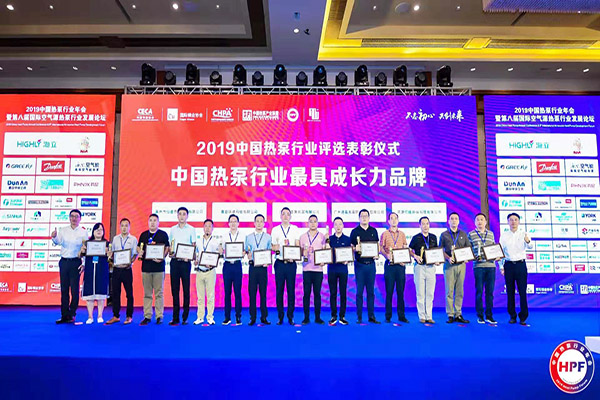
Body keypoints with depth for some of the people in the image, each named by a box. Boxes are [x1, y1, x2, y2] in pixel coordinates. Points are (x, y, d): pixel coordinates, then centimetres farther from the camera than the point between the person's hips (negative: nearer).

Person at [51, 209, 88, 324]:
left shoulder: (83, 232, 2)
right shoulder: (63, 230, 9)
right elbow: (57, 242, -6)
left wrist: (84, 264, -7)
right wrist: (54, 237, -28)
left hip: (76, 262, -2)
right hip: (64, 262, 3)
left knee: (74, 289, -2)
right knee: (64, 289, 7)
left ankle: (71, 315, 7)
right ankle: (64, 315, 14)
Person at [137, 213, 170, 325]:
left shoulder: (163, 234, 3)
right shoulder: (143, 235, 13)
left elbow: (167, 248, 0)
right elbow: (139, 247, 19)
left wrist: (162, 258, -16)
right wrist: (139, 253, -3)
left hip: (158, 267, -3)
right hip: (146, 267, 3)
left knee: (159, 293, 1)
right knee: (147, 293, 7)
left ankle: (159, 316, 7)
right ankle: (147, 316, 14)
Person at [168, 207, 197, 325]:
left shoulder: (191, 229, 2)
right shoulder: (173, 229, 12)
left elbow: (194, 246, 2)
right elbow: (170, 245, 16)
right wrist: (170, 252, -4)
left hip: (185, 262, -3)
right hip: (174, 261, 3)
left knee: (186, 290, 0)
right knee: (174, 289, 4)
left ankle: (185, 317, 6)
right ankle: (175, 317, 10)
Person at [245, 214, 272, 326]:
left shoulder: (268, 237, 8)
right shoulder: (248, 237, 13)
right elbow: (245, 251, 11)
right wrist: (248, 256, -10)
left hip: (263, 267, -1)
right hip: (252, 266, 1)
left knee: (263, 292, 2)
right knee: (252, 292, 1)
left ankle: (264, 317, 11)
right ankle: (252, 317, 10)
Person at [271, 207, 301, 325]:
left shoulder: (295, 229, 7)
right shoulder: (275, 230, 9)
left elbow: (297, 246, 3)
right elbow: (273, 247, 8)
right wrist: (275, 249, -14)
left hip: (291, 263, 0)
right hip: (279, 263, 0)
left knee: (291, 290, 2)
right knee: (279, 290, 2)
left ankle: (290, 316, 11)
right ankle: (280, 316, 12)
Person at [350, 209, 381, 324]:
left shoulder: (374, 231, 10)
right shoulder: (355, 231, 2)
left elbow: (378, 245, 16)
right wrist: (355, 248, -18)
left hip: (371, 263, 2)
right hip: (359, 264, -2)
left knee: (371, 291, 7)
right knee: (359, 291, 2)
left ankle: (371, 316, 14)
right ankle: (359, 317, 9)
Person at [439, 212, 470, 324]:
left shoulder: (463, 234, 15)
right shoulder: (444, 235, 9)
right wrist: (448, 258, -12)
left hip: (461, 264, 2)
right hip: (449, 264, -2)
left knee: (460, 291, 3)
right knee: (449, 290, -3)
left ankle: (458, 315, 9)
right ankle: (450, 315, 1)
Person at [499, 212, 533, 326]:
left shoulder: (523, 234, 2)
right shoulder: (504, 235, 6)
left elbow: (530, 246, -16)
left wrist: (528, 242, -40)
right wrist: (501, 267, 1)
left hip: (521, 264, -1)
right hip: (508, 265, 1)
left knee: (522, 291, -1)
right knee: (510, 291, 5)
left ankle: (523, 317, 9)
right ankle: (512, 316, 15)